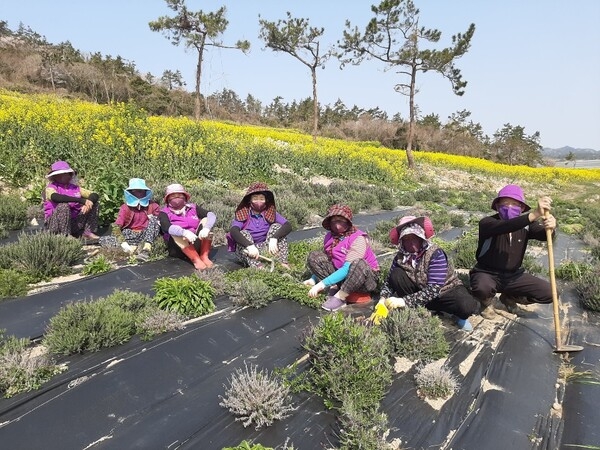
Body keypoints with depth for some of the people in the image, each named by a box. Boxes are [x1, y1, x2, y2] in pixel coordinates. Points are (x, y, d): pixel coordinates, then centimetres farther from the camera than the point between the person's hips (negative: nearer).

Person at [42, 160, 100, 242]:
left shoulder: (75, 188, 9)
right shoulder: (50, 188, -3)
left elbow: (95, 195, 0)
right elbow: (56, 197, -27)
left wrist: (88, 203, -23)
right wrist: (81, 200, -32)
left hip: (74, 223, 5)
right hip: (55, 224, -4)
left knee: (93, 202, -2)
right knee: (64, 206, -31)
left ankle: (88, 233, -10)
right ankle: (65, 236, -22)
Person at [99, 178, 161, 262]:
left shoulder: (152, 206, 9)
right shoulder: (125, 207, 10)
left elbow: (159, 222, 8)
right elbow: (118, 225, -1)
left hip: (146, 236, -1)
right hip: (130, 237, 1)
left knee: (153, 220, -26)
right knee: (103, 240, -17)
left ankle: (146, 249, -44)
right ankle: (132, 248, -37)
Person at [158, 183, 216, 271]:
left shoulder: (193, 208, 7)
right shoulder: (164, 213, 0)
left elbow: (211, 215, -8)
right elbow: (167, 228, -22)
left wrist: (206, 229, -30)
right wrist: (184, 232, -41)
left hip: (197, 243, 2)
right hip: (179, 249, -2)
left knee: (205, 220, -12)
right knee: (175, 233, -28)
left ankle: (204, 256, -22)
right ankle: (196, 260, -37)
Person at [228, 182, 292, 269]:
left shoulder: (271, 213, -5)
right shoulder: (242, 214, -10)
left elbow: (288, 225, -20)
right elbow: (233, 231, -29)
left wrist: (274, 239, -37)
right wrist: (249, 245, -44)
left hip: (265, 249, 1)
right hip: (247, 252, -1)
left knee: (276, 227, -14)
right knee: (243, 233, -26)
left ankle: (282, 264, -25)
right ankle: (257, 267, -44)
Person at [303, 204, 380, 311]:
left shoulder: (358, 239, -22)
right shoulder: (330, 237, -2)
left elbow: (347, 268, -31)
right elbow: (325, 261, 10)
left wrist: (322, 284, -35)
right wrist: (313, 279, -6)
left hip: (366, 277, -5)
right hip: (341, 276, 6)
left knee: (358, 263, -40)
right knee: (314, 256, -10)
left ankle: (339, 297, -24)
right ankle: (334, 289, -16)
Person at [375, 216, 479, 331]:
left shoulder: (435, 254, -25)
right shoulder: (401, 257, -11)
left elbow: (433, 289, -32)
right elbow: (389, 280, -7)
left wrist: (405, 301, -40)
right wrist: (383, 299, -28)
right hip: (421, 290, 3)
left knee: (467, 306, -35)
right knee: (396, 275, -21)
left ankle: (459, 316, 3)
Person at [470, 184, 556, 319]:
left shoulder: (525, 225, -4)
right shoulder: (487, 223, -20)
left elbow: (544, 235, -22)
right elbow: (504, 227, -41)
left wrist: (550, 228, -46)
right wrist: (534, 214, -52)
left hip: (513, 275, 5)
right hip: (487, 274, -4)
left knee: (549, 293, -11)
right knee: (482, 289, -38)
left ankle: (509, 297, 18)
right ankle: (487, 302, 3)